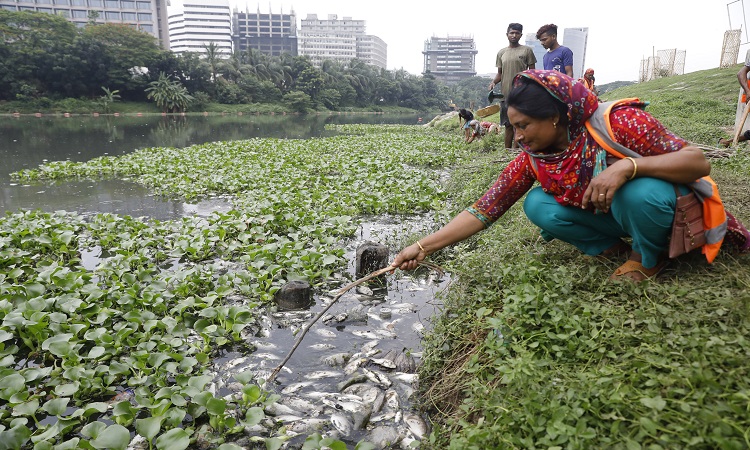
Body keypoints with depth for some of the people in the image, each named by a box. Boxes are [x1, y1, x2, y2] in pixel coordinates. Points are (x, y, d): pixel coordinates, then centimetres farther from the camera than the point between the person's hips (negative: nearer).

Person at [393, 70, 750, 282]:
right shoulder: (530, 161, -15)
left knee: (640, 191, -38)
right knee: (537, 205, -19)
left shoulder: (618, 122, -28)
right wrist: (422, 248, -23)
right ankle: (611, 248, 1)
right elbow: (482, 211, -16)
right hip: (605, 216, 4)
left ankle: (648, 256, -5)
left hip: (660, 205, -4)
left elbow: (699, 162, -26)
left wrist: (627, 166, -43)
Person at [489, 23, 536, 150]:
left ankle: (515, 150, -6)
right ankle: (507, 150, 11)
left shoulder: (527, 50, 4)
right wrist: (493, 82, -3)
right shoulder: (501, 52, 14)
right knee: (508, 125, 7)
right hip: (505, 94, 4)